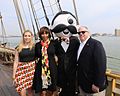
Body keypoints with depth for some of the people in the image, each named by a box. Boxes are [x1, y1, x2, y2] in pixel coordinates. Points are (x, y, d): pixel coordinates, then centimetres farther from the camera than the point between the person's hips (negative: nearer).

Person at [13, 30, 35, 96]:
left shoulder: (34, 46, 2)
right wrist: (14, 74, 1)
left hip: (32, 69, 0)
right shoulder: (18, 48, 2)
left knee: (30, 89, 8)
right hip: (22, 70, 0)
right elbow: (16, 62, 3)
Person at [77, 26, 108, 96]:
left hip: (94, 86, -6)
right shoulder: (80, 45, 8)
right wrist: (79, 81, 9)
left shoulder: (96, 44, -15)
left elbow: (101, 65, -21)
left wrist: (97, 84, -22)